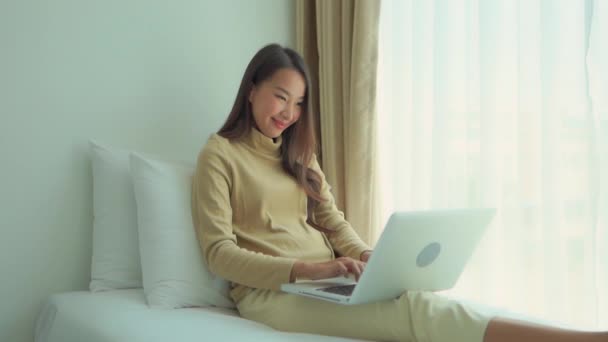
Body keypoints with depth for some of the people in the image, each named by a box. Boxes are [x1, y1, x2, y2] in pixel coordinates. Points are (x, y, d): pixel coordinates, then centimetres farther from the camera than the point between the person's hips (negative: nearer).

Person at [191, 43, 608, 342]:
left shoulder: (298, 155, 22)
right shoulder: (219, 154, 2)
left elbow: (334, 223, 15)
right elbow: (219, 252, -8)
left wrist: (367, 257, -8)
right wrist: (305, 268, -21)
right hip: (270, 291, -6)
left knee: (418, 298, -26)